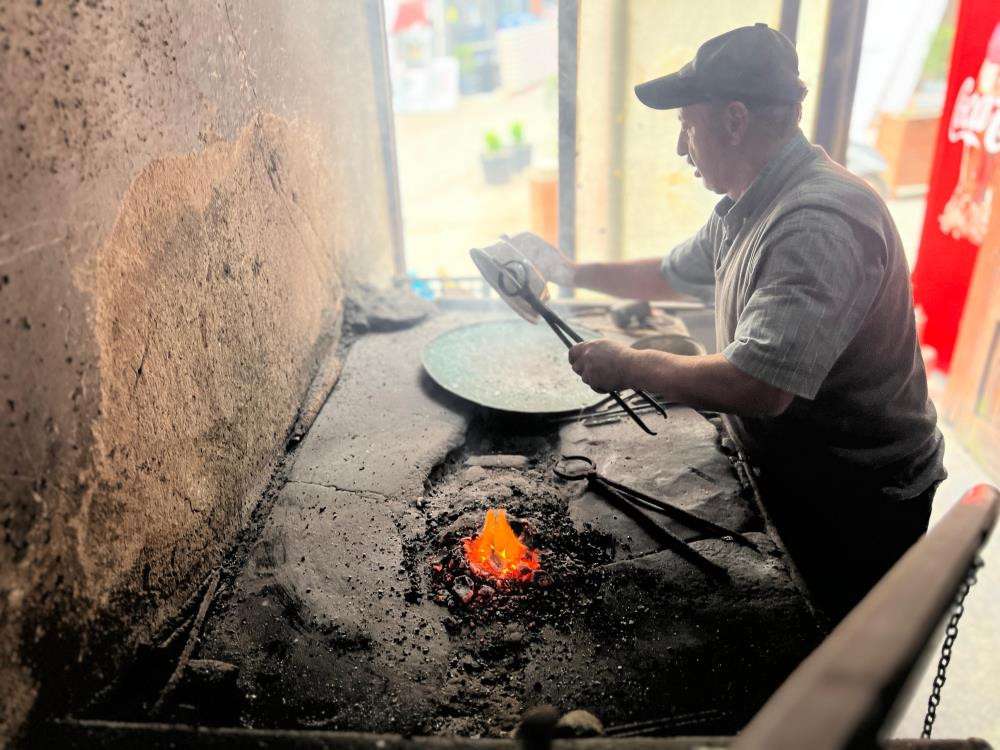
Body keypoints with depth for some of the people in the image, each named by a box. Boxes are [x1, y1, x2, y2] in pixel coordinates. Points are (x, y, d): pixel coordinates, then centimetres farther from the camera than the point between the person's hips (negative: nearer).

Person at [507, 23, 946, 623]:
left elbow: (759, 387, -38)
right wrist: (572, 272, 17)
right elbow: (673, 275, 20)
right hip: (788, 473, 9)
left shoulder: (819, 222, -31)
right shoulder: (745, 210, 3)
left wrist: (631, 365, -24)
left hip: (857, 501, -8)